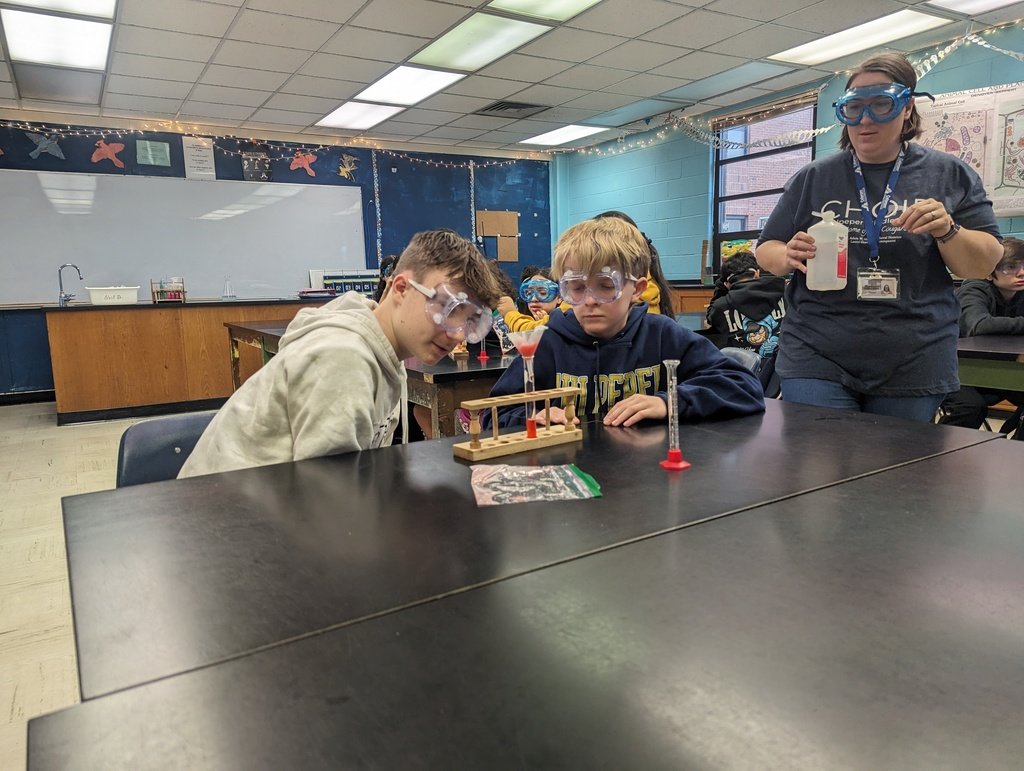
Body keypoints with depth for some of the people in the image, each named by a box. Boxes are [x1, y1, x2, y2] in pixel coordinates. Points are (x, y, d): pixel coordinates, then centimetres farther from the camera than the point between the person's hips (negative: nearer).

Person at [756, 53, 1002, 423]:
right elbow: (766, 251, 7)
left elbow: (984, 265, 5)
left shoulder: (949, 175, 5)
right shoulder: (813, 178, 5)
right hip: (816, 359, 0)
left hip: (914, 366, 1)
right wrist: (789, 256, -16)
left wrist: (947, 231, -16)